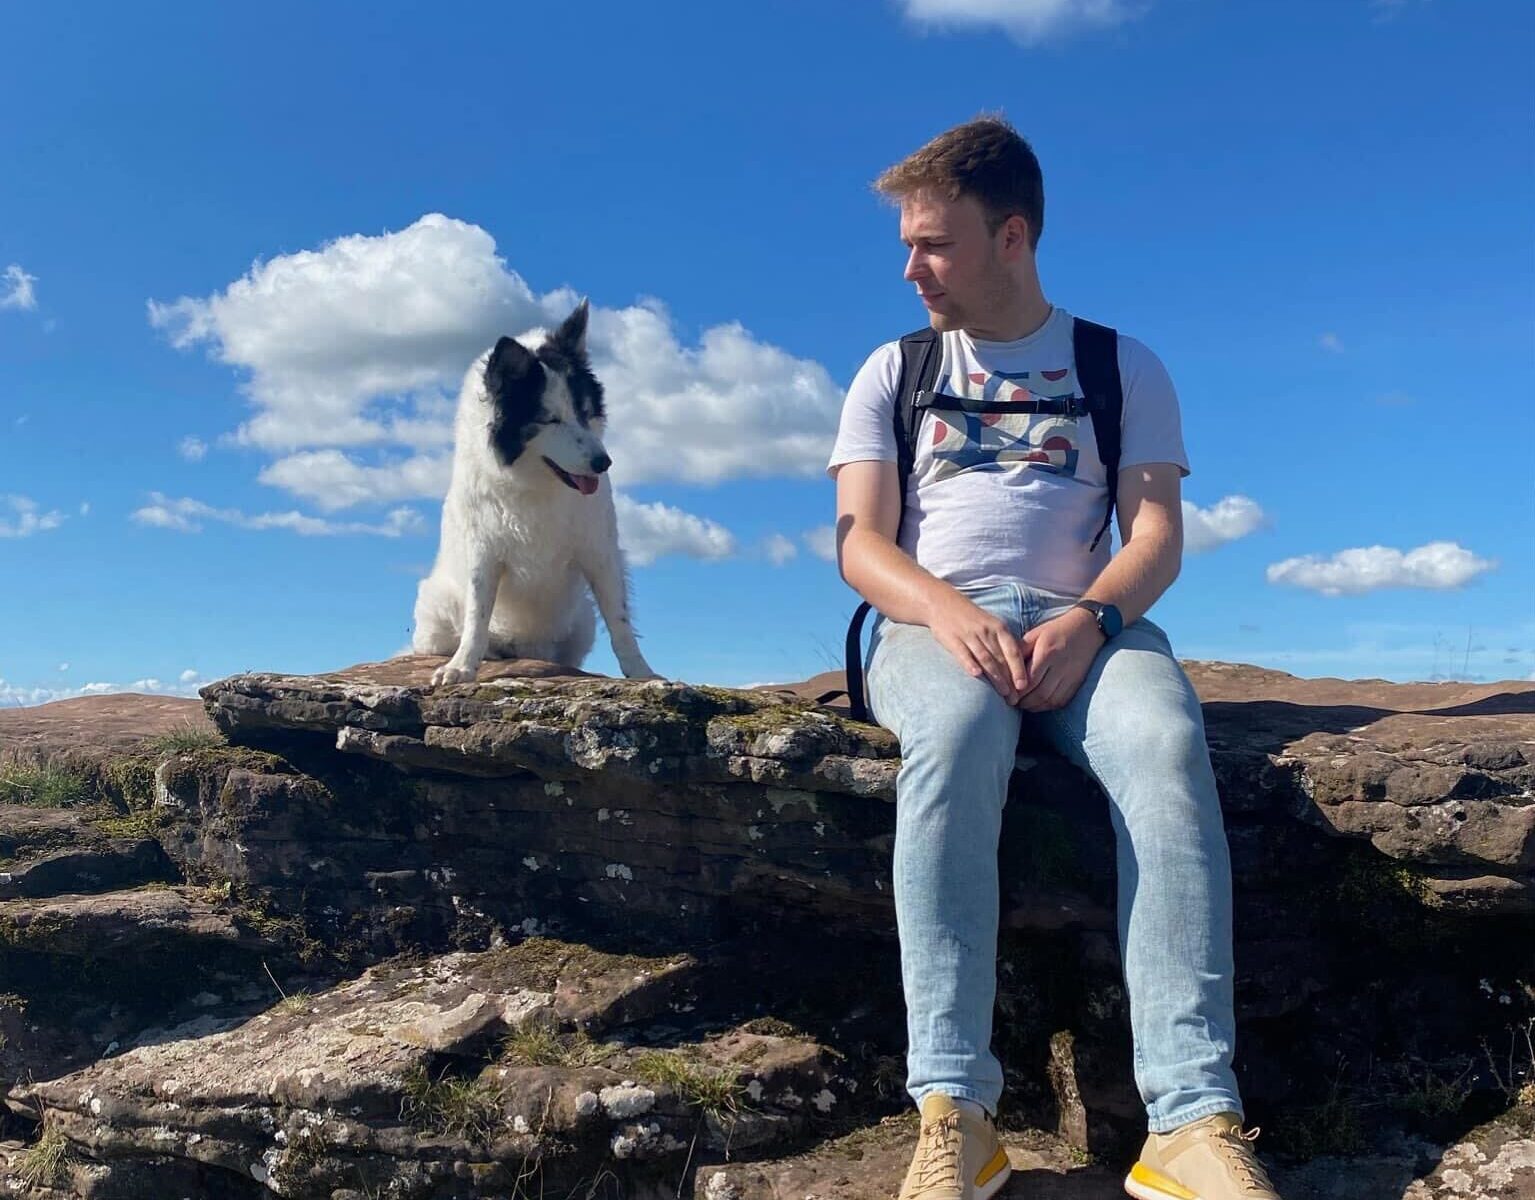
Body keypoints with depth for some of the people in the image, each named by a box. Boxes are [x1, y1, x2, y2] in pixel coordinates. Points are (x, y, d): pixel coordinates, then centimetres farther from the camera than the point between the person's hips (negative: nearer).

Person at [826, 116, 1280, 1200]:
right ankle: (956, 1113, -38)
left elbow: (1157, 531, 4)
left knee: (1165, 742, -35)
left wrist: (1088, 620, -19)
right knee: (958, 732, -38)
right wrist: (949, 614, -18)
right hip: (934, 625, 0)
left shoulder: (1123, 368, 16)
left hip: (1082, 622, 1)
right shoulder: (894, 372, 17)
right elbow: (859, 541, 4)